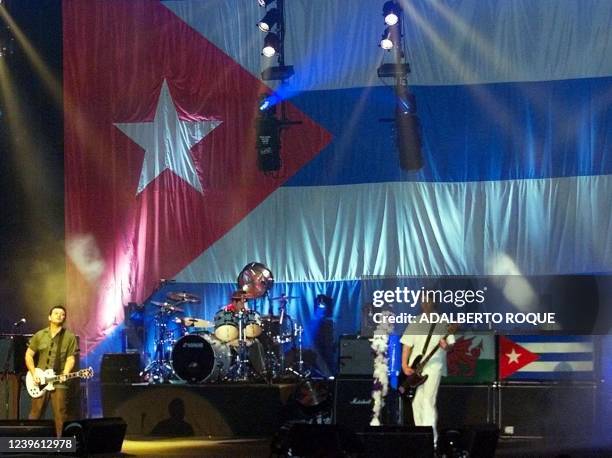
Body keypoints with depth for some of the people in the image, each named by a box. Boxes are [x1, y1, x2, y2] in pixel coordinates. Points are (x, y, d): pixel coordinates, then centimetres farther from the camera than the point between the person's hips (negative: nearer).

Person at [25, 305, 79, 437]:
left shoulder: (70, 337, 3)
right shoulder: (39, 335, 9)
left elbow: (71, 358, 0)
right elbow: (28, 355, 10)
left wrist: (65, 374, -17)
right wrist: (34, 374, -2)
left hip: (59, 382, -2)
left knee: (60, 416, -4)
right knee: (35, 415, 4)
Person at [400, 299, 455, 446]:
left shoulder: (443, 322, 4)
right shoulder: (415, 322, 12)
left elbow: (450, 345, 3)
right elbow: (407, 344, 10)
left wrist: (446, 346, -20)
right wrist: (404, 365, -1)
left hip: (434, 366, -4)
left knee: (428, 400, -16)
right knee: (416, 402, 4)